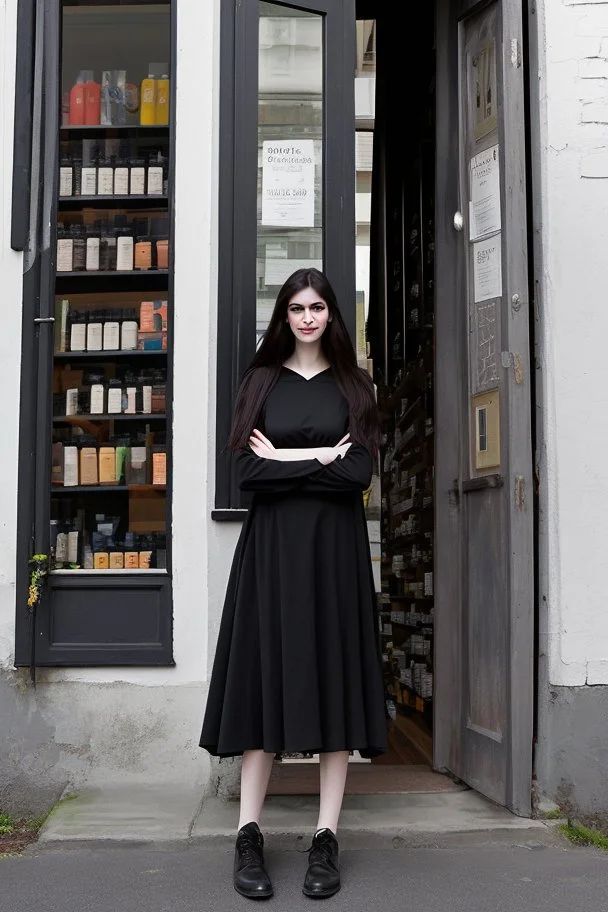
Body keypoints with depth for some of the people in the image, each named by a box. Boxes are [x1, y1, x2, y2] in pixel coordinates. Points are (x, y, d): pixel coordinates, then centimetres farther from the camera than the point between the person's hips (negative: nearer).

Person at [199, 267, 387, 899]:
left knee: (335, 680, -2)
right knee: (267, 679, -3)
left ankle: (326, 839, 3)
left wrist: (284, 460, -7)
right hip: (272, 547, 0)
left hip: (336, 547, 0)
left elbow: (360, 473, -5)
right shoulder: (261, 382, 10)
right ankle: (249, 836, 1)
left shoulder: (353, 386, 10)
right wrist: (321, 458, -6)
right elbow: (246, 473, -3)